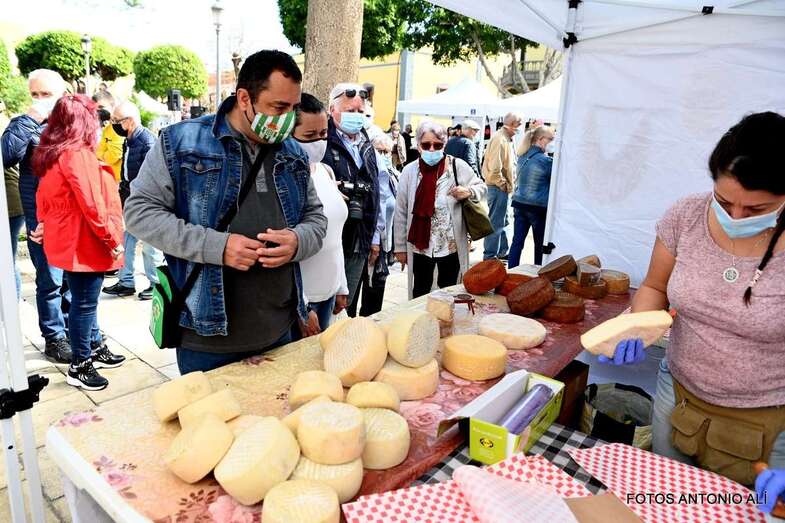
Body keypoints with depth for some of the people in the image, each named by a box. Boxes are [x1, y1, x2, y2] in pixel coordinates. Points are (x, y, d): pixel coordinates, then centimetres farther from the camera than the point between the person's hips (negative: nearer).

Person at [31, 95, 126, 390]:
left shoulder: (51, 155, 12)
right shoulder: (78, 153, -19)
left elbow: (44, 197, 18)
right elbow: (93, 204, -22)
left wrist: (45, 225, 24)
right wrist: (113, 240, -16)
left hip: (68, 241, 10)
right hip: (85, 243, -10)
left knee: (85, 300, 20)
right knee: (84, 304, 0)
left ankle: (96, 349, 34)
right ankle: (79, 367, 12)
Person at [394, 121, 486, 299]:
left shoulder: (458, 166, -7)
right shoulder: (409, 171, -4)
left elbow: (481, 187, 7)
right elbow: (401, 212, 0)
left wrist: (469, 191, -16)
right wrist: (400, 246, 2)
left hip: (451, 246, 0)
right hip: (420, 246, 1)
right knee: (420, 293, 14)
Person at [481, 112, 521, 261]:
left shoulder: (506, 138, 15)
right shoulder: (499, 139, -18)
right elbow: (494, 167, -26)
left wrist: (507, 184, 12)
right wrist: (503, 184, -16)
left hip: (503, 188, 10)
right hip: (498, 188, -10)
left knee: (502, 222, 19)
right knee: (495, 223, -3)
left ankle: (502, 252, 31)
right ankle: (489, 257, 5)